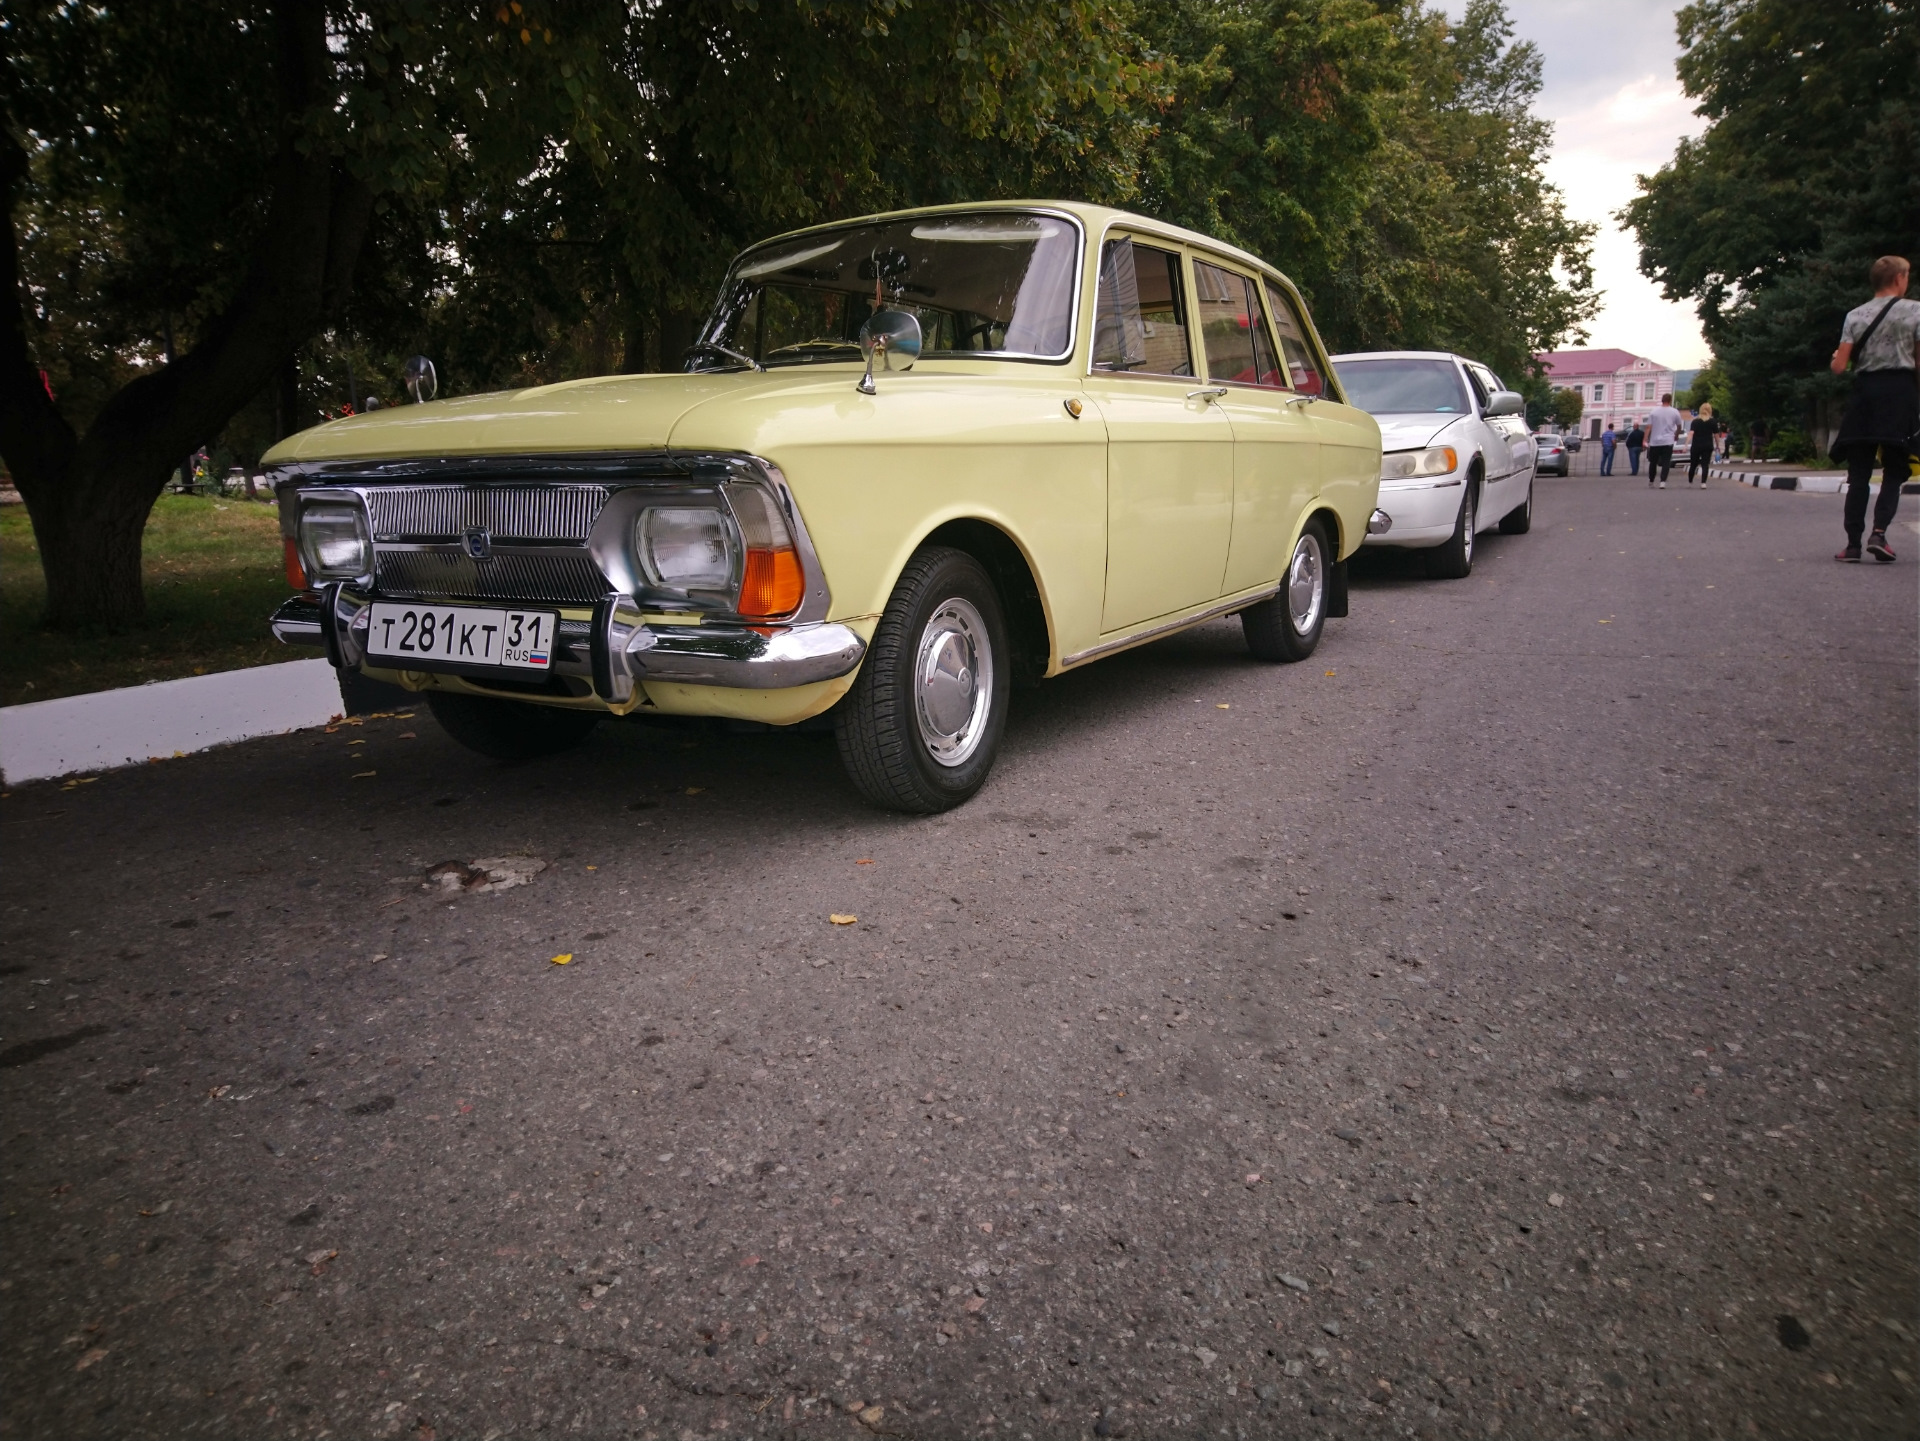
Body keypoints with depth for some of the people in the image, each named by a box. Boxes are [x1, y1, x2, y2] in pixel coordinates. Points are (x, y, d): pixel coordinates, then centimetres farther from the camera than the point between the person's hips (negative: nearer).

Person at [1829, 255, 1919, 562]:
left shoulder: (1855, 315, 6)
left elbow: (1838, 367, 1)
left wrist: (1836, 358, 23)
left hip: (1864, 391, 2)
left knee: (1859, 473, 5)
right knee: (1894, 471, 6)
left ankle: (1853, 543, 0)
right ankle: (1879, 532, -13)